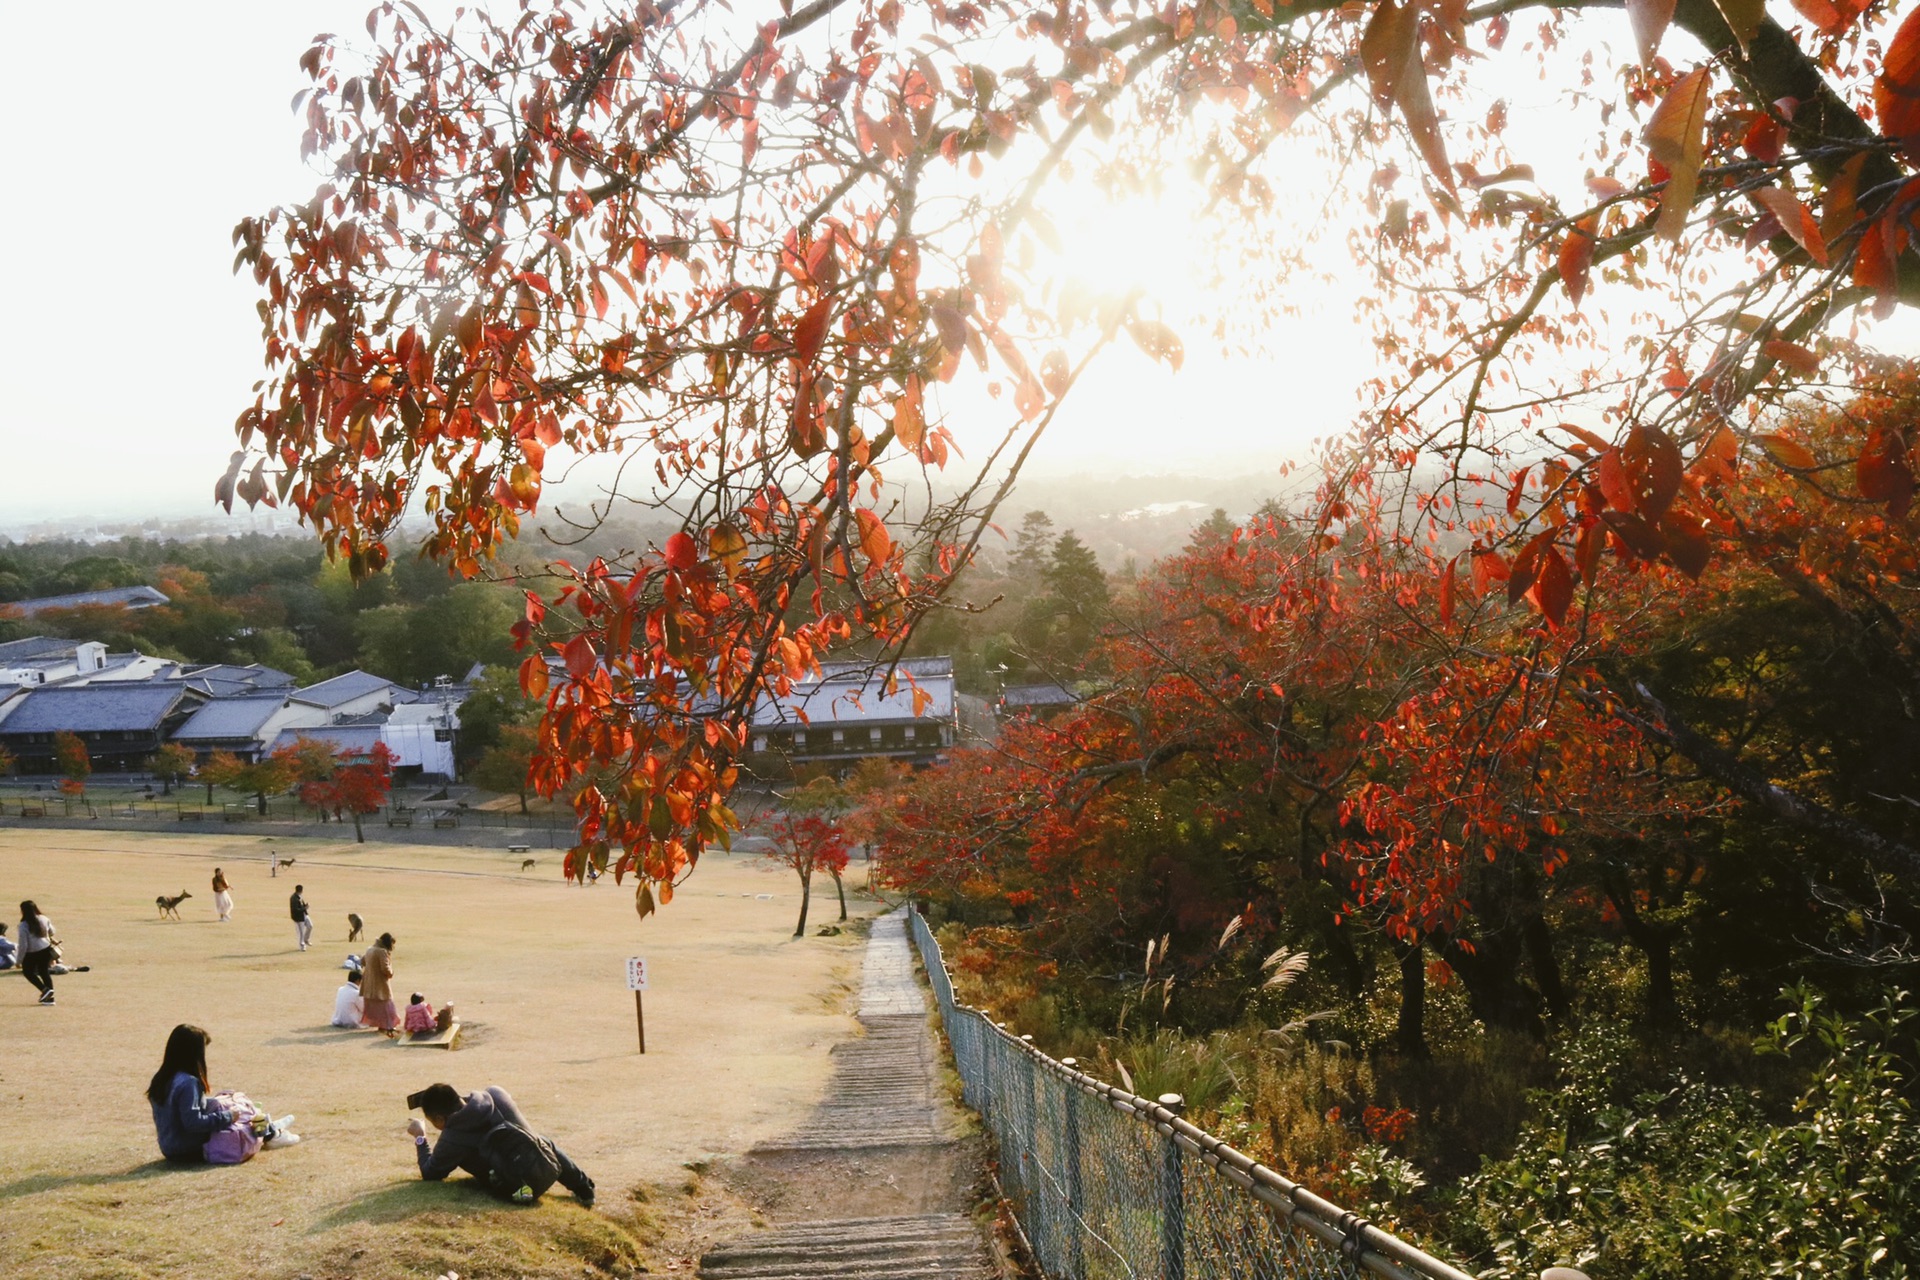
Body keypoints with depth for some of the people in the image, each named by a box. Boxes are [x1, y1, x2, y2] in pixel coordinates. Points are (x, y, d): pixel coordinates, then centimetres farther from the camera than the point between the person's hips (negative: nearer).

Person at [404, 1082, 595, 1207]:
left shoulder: (453, 1138, -9)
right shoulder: (494, 1095, 4)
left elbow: (430, 1173, 6)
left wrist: (420, 1138, 17)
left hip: (524, 1191, -7)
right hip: (549, 1170, 8)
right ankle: (583, 1188, 34)